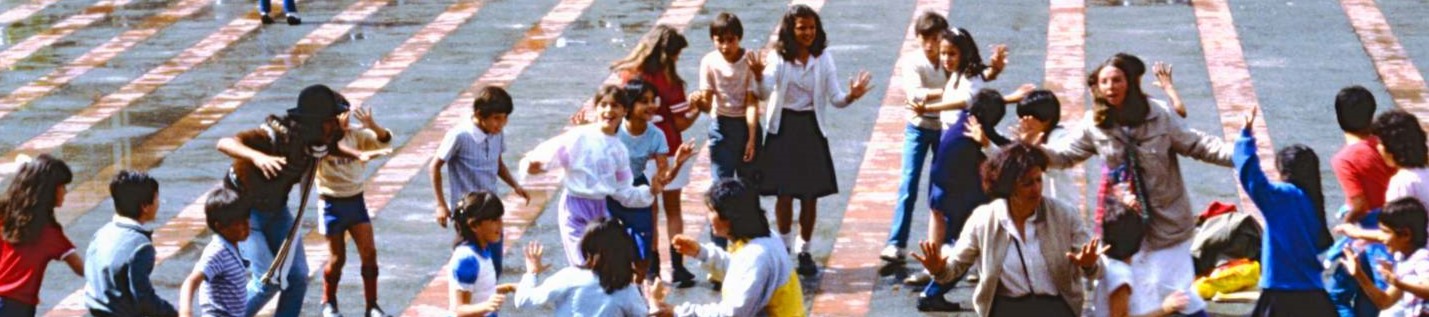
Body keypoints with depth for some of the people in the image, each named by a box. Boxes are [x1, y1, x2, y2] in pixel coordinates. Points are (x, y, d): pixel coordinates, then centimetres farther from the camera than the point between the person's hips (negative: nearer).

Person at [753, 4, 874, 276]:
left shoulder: (823, 58, -1)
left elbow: (835, 99, -4)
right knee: (784, 193, 0)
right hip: (782, 128, -2)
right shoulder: (778, 57, -7)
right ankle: (783, 249, 21)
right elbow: (765, 94, -20)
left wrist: (851, 96, -26)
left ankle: (804, 251, 21)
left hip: (811, 128, 2)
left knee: (810, 195, 5)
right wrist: (759, 76, -41)